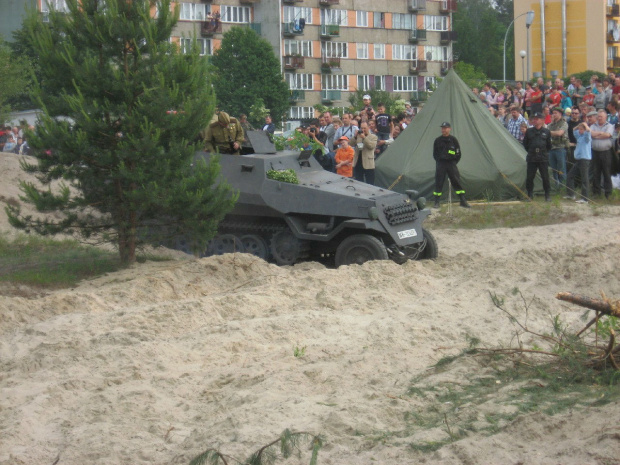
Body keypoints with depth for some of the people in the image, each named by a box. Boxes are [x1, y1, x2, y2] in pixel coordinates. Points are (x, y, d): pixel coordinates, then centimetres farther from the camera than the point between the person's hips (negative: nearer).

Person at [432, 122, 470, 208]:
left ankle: (463, 201, 2)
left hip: (451, 163, 0)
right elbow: (435, 153, 12)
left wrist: (454, 162, 5)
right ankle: (436, 203, 6)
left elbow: (458, 153, 8)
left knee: (457, 182, -3)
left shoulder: (453, 140, 2)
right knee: (438, 183, -1)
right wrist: (439, 161, 5)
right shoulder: (438, 141, 4)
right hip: (440, 163, 1)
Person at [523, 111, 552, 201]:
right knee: (529, 177, 1)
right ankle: (529, 195, 13)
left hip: (543, 158, -1)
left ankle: (547, 195, 11)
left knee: (545, 177, 0)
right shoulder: (529, 131, 5)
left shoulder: (546, 132, 4)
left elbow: (549, 145, 13)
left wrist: (544, 153, 12)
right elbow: (525, 143, 15)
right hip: (531, 158, 1)